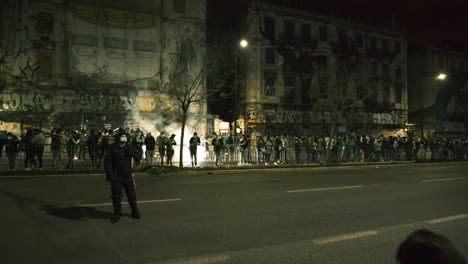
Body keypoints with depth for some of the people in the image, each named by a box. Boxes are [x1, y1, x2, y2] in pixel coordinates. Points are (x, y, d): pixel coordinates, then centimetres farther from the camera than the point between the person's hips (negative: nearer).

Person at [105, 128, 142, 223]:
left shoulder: (129, 147, 4)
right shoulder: (113, 148, -6)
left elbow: (139, 157, 3)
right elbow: (107, 162, -7)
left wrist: (132, 153, -17)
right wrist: (110, 175, -14)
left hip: (128, 176, 2)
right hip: (116, 177, -2)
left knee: (132, 195, 10)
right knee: (116, 196, 6)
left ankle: (135, 212, 25)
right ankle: (117, 215, 20)